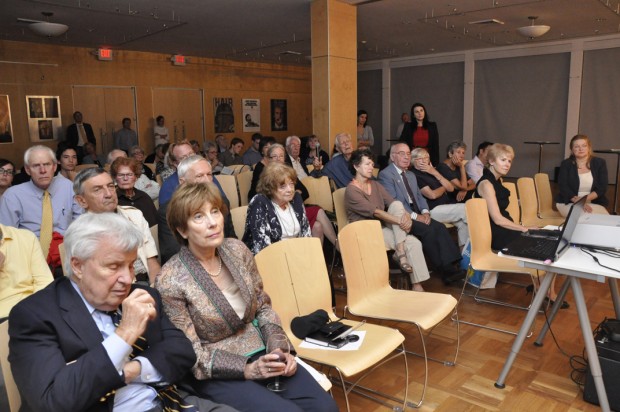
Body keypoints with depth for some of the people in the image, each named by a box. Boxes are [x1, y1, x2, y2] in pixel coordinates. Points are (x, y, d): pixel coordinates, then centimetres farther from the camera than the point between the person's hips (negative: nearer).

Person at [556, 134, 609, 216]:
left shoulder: (600, 163, 8)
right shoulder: (565, 164, 4)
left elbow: (602, 188, -1)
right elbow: (563, 187, -7)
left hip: (594, 204, 2)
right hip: (568, 203, -2)